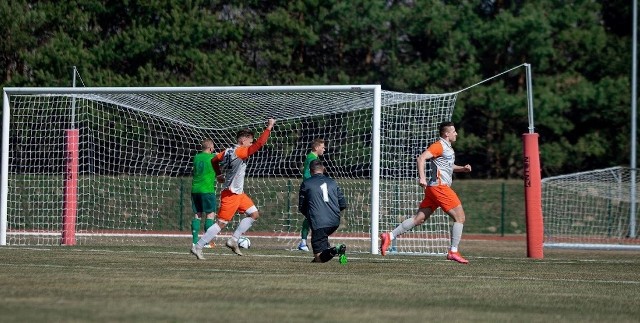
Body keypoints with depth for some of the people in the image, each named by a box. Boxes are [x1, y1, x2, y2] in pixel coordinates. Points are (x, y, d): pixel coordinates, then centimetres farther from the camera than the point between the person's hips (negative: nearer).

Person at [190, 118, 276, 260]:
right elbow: (260, 143, -28)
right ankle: (198, 247, -3)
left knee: (254, 214, 10)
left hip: (239, 193, 10)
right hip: (231, 194, -10)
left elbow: (214, 160, 21)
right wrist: (269, 128, -23)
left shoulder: (228, 151, 7)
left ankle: (233, 240, 10)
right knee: (221, 223, -7)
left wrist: (219, 174, 32)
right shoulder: (240, 152, -19)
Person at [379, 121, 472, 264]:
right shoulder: (439, 146, -9)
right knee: (460, 217, -6)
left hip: (433, 188, 10)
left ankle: (389, 236, 1)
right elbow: (421, 158, -19)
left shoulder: (447, 148, 21)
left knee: (419, 219, 5)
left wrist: (462, 168, 17)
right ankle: (453, 252, -6)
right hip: (439, 186, -10)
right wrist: (422, 177, -30)